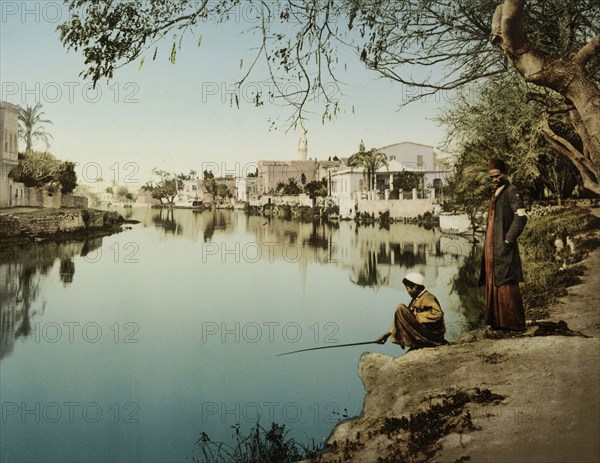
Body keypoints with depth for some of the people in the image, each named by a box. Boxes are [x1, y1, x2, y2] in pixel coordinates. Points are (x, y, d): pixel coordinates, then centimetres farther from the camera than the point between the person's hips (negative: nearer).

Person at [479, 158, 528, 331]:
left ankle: (514, 324, -1)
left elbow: (521, 217, -19)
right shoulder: (495, 193, 19)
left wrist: (508, 240, -18)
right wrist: (488, 239, 16)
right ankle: (497, 322, 19)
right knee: (493, 286, 11)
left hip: (503, 249, -9)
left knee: (506, 287, -7)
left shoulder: (511, 192, -8)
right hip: (491, 248, 9)